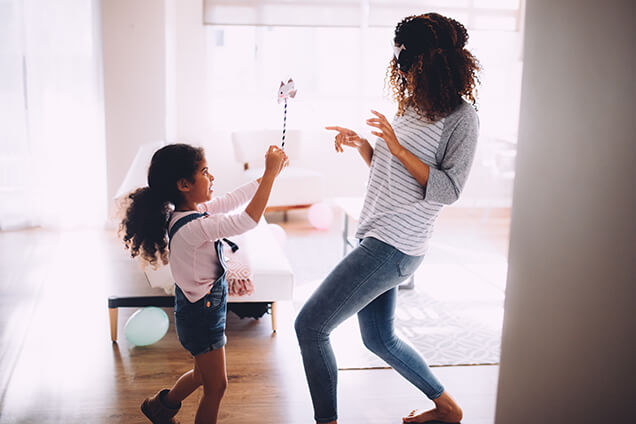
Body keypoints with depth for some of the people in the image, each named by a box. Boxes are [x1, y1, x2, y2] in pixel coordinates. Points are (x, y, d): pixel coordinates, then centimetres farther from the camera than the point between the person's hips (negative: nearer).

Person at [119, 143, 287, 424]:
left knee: (203, 374, 29)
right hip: (202, 314, -10)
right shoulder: (190, 227, -31)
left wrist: (269, 173, 1)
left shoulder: (193, 211, -2)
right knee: (216, 385, 6)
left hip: (203, 308, 10)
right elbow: (247, 221, -38)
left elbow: (234, 199, 7)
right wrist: (270, 173, -33)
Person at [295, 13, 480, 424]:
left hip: (395, 246, -10)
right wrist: (361, 145, 3)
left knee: (310, 325, -10)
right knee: (380, 339, 23)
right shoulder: (412, 105, 15)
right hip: (376, 236, 10)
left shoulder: (461, 117, -11)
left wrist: (398, 148, -22)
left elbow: (448, 189, -16)